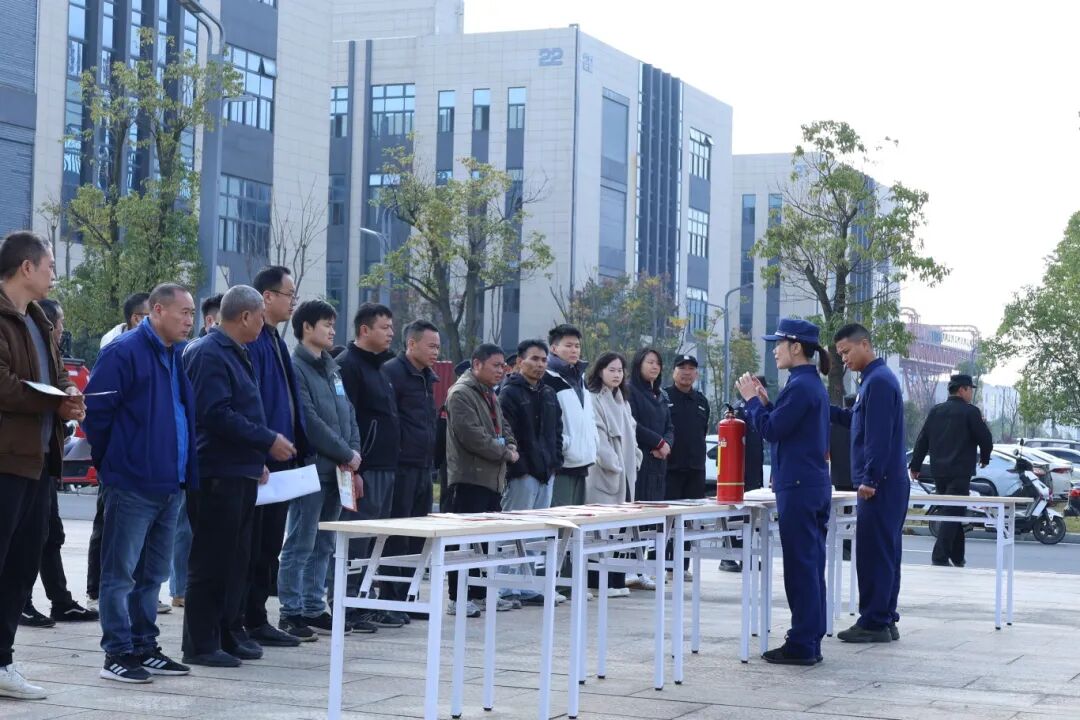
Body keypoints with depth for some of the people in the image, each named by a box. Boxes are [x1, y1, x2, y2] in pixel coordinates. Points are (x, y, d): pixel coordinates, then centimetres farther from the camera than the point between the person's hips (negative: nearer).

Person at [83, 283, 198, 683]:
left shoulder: (179, 355, 14)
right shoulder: (124, 352, -11)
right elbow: (97, 409, -12)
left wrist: (184, 468, 16)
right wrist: (107, 462, -2)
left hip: (169, 484, 8)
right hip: (133, 484, -8)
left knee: (152, 573, 14)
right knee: (121, 572, -2)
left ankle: (144, 647, 21)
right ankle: (117, 654, 2)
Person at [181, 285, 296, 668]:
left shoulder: (235, 354, 18)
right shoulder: (209, 354, -14)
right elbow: (217, 415, -23)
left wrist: (257, 459, 20)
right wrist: (268, 441, -19)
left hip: (240, 473, 10)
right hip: (217, 474, -10)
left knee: (236, 560, 14)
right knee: (211, 561, -5)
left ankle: (230, 633, 22)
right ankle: (200, 644, 1)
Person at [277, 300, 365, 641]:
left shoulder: (332, 368, 18)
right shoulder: (296, 368, -9)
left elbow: (348, 415, 17)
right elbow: (310, 422, -16)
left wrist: (353, 454, 3)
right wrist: (347, 454, -11)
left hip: (336, 471, 8)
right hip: (311, 469, -8)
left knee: (323, 547, 12)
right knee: (300, 546, -4)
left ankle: (314, 609, 19)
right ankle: (292, 613, 1)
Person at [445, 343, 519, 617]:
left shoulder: (489, 395, 20)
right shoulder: (461, 393, -11)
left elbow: (503, 427, 26)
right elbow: (473, 436, -20)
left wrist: (511, 446, 4)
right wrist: (505, 453, -12)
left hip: (492, 479, 9)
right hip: (470, 479, -9)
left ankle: (481, 592, 19)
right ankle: (458, 598, -5)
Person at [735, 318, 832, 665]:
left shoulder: (801, 386, -16)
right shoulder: (812, 384, 16)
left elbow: (771, 429, -16)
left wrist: (752, 400, -3)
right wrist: (765, 401, 13)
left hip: (798, 488, -10)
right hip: (814, 486, 10)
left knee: (801, 565, -6)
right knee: (810, 565, 12)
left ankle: (802, 645, -2)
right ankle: (810, 641, 18)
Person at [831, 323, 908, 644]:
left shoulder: (878, 381, -15)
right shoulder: (875, 379, 17)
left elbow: (879, 435, -21)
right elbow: (857, 421, 24)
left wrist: (869, 479, -20)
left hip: (880, 484, -10)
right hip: (889, 483, 10)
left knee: (873, 554, -6)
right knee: (884, 554, 12)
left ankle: (874, 623, -3)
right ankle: (885, 620, 16)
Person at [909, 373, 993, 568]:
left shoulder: (935, 411, 10)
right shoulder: (970, 412, -7)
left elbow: (922, 440, 10)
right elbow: (985, 439, -6)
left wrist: (915, 465, 14)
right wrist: (984, 458, 13)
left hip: (938, 472, 6)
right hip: (960, 472, -6)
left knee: (953, 514, 16)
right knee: (953, 514, -7)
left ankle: (957, 557, 20)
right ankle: (940, 557, -14)